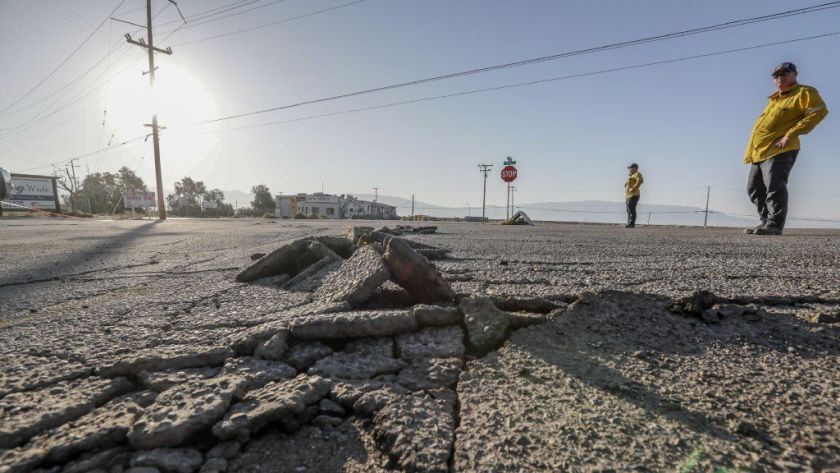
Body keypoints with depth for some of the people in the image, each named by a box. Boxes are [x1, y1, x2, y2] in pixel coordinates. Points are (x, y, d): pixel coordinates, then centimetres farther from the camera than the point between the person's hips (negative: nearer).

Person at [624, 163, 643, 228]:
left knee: (631, 209, -14)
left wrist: (634, 188, -22)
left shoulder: (637, 174, -5)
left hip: (633, 195, -10)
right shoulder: (632, 175, 25)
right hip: (629, 195, 10)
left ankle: (632, 224, -16)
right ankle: (629, 223, 9)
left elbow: (640, 180, -24)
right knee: (629, 210, 8)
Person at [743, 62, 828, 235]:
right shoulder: (774, 99, 28)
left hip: (779, 150, -8)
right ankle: (767, 222, 14)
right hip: (759, 151, 8)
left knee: (774, 186, -18)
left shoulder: (804, 92, 4)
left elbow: (819, 111, -10)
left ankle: (775, 224, -16)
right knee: (754, 188, 7)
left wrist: (791, 135, -19)